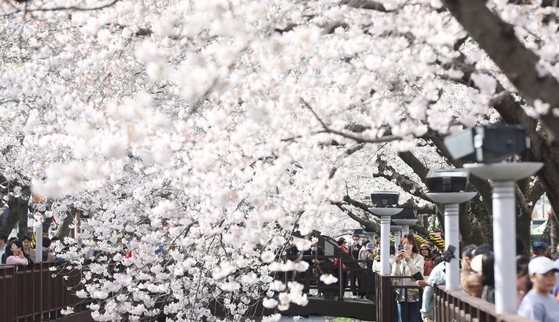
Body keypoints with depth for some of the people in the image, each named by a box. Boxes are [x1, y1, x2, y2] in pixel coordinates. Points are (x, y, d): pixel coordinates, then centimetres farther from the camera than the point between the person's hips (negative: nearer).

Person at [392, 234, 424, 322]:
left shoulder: (418, 258, 4)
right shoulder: (398, 258, 14)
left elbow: (418, 274, -13)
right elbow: (395, 275, 3)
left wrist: (408, 259, -16)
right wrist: (397, 261, -11)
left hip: (413, 295, -3)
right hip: (401, 295, 3)